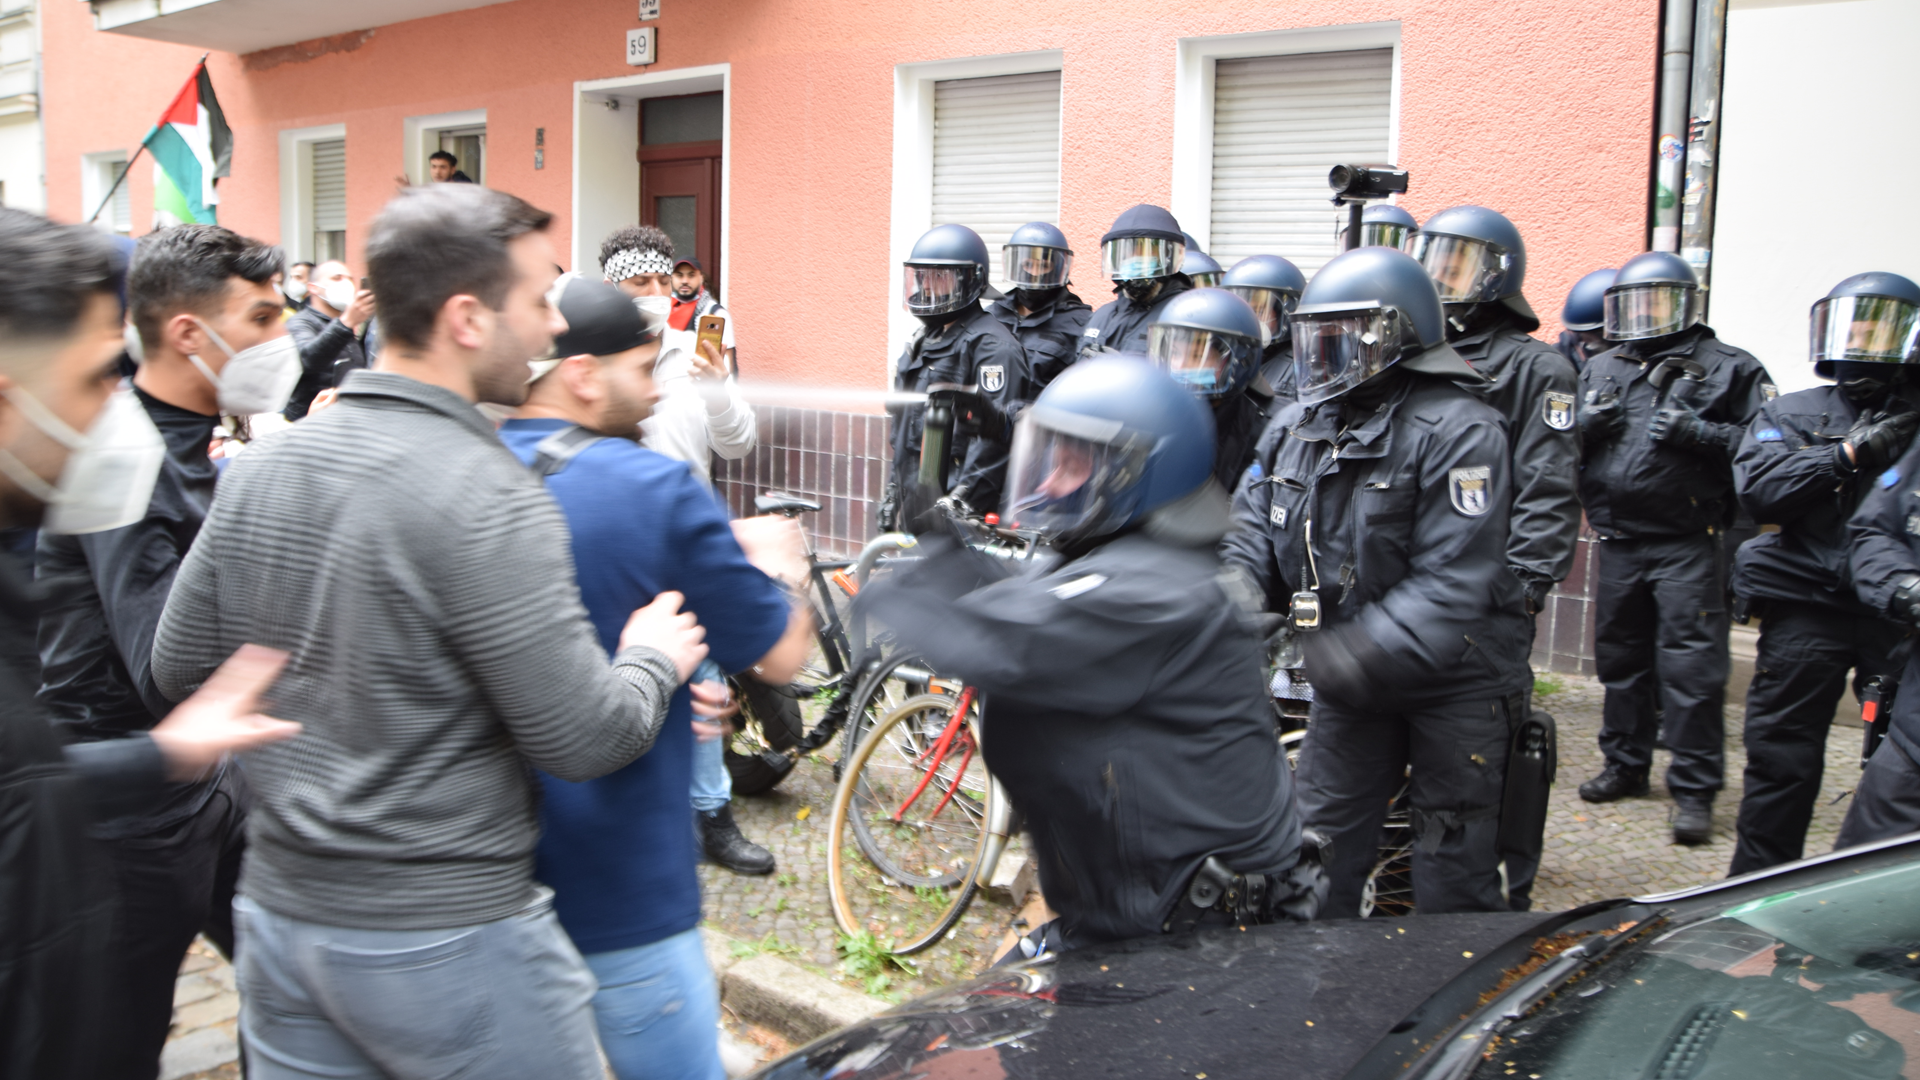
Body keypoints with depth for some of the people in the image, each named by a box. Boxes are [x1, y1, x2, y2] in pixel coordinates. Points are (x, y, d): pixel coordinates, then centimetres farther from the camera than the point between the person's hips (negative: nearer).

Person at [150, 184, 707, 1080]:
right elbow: (582, 741, -21)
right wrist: (654, 657, -2)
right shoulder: (486, 499, -22)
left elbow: (179, 670, 9)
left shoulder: (259, 466, 0)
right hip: (448, 943, -6)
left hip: (279, 913, 7)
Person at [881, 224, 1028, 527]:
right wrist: (893, 490, 25)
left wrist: (961, 499, -24)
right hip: (914, 498, 9)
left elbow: (994, 432, -19)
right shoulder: (924, 340, 20)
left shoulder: (991, 344, -11)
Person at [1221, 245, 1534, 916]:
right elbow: (1251, 529, 5)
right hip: (1353, 685, 6)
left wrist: (1363, 653, -33)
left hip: (1452, 680, -6)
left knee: (1454, 885, 3)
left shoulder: (1456, 430, -18)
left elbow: (1454, 582, -25)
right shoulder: (1297, 426, 6)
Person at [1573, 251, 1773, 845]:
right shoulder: (1600, 369, 13)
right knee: (1620, 660, 15)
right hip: (1619, 544, 5)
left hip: (1687, 545, -5)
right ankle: (1625, 765, 30)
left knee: (1692, 671, -6)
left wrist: (1699, 433, -21)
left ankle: (1694, 790, 3)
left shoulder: (1727, 368, -1)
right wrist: (1586, 424, -6)